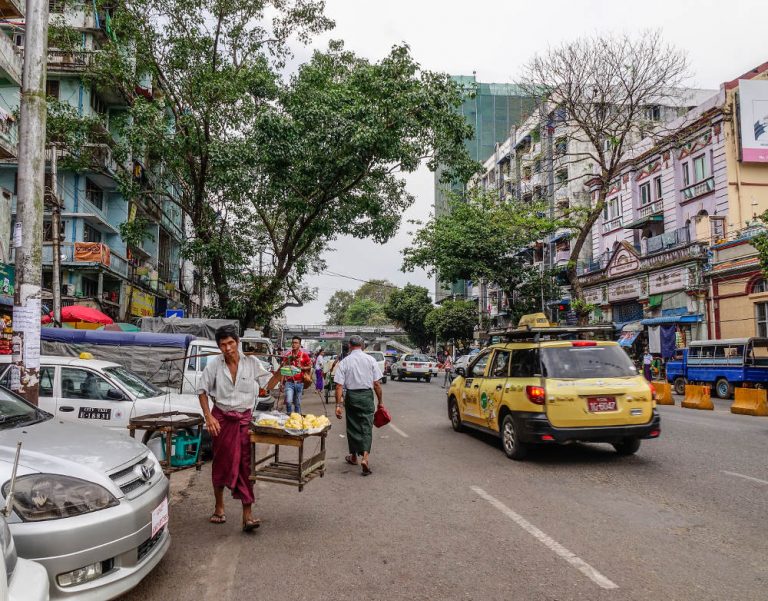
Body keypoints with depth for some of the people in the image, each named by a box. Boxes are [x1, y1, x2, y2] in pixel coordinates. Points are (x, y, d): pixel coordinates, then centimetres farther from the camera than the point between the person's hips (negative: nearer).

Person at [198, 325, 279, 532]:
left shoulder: (251, 362, -4)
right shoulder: (214, 364, -4)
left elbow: (267, 386, 1)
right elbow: (202, 391, 3)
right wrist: (209, 417, -6)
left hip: (245, 418, -1)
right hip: (222, 419, 1)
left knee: (246, 465, -5)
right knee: (221, 463, 12)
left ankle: (247, 516, -2)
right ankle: (219, 507, 30)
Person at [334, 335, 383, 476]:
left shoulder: (344, 362, -1)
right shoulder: (370, 360, 0)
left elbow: (339, 385, -7)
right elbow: (377, 384, -2)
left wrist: (339, 404, -6)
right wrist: (380, 402, 6)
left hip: (351, 396, 1)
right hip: (367, 396, -1)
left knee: (352, 427, 14)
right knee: (366, 427, 3)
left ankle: (353, 457, 29)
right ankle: (365, 457, -12)